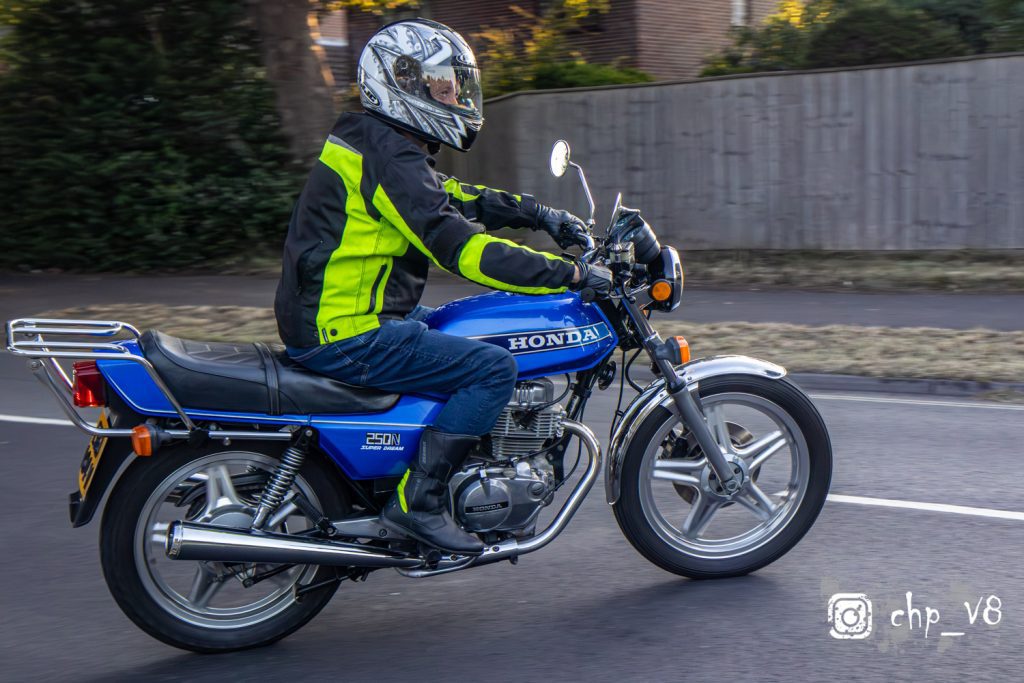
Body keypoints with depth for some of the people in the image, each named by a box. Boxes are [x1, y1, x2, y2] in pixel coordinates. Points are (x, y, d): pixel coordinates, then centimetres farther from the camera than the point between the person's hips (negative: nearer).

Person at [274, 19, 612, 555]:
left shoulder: (378, 144, 15)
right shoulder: (388, 157, -18)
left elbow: (456, 198, 22)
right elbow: (457, 245, -26)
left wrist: (541, 215, 12)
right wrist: (571, 274, -24)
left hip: (334, 315, 11)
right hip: (348, 337, -11)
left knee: (480, 336, 24)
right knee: (493, 368, -16)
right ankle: (416, 501, -12)